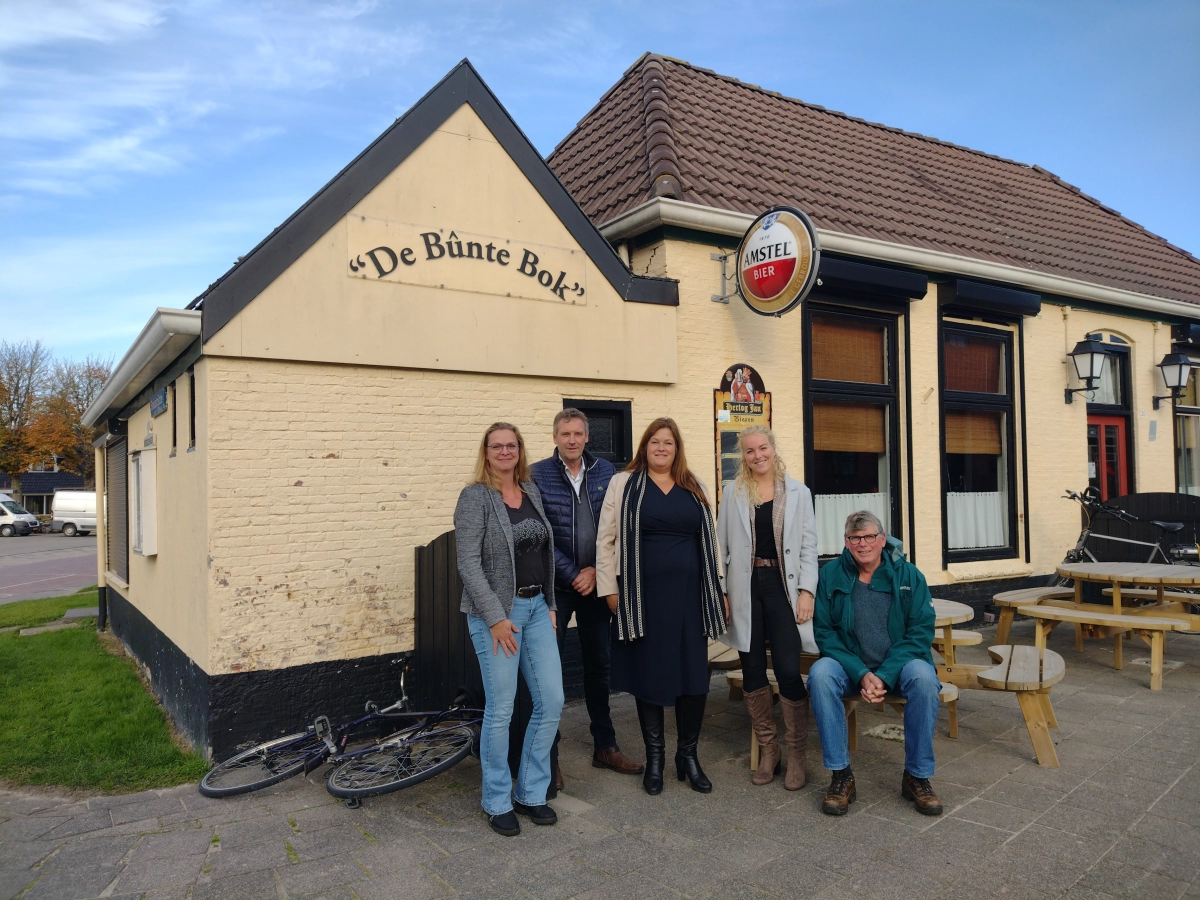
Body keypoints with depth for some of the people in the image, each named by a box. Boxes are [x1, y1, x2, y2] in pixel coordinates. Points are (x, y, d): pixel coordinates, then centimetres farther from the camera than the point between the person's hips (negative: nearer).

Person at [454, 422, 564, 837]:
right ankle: (497, 802, 21)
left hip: (536, 607, 6)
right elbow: (468, 563, -14)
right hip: (497, 611, -6)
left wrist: (550, 604, 10)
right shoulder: (475, 496, -8)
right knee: (500, 709, 1)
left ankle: (530, 793, 24)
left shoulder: (532, 491, 10)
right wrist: (495, 618, -17)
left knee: (551, 702, 5)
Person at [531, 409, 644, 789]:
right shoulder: (537, 475, -6)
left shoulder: (606, 472, 3)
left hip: (596, 583, 3)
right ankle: (548, 756, 14)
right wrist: (572, 574, -12)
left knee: (598, 664, 14)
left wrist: (595, 570, -8)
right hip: (555, 585, -3)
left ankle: (605, 746, 28)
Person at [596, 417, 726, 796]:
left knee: (694, 675, 5)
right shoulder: (623, 484, 3)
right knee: (649, 674, 7)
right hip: (643, 596, -2)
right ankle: (654, 757, 22)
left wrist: (717, 589, 10)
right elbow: (606, 540, 2)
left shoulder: (694, 487, 12)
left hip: (689, 594, 3)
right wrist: (610, 589, -3)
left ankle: (688, 754, 22)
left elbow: (709, 539, 13)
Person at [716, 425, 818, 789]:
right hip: (746, 589, 2)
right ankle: (767, 750, 22)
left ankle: (796, 755, 11)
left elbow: (809, 547, 3)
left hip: (783, 587, -1)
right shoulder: (733, 492, 7)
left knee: (788, 671, -7)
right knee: (753, 672, 7)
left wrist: (806, 592, -7)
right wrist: (720, 593, 0)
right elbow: (722, 545, 7)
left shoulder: (798, 493, 5)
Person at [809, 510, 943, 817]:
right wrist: (861, 674, -19)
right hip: (850, 665, 0)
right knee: (820, 674, -30)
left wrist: (884, 675, -19)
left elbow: (921, 631, -7)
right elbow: (824, 632, -6)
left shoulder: (908, 574, -3)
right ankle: (841, 775, -19)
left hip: (899, 664, 0)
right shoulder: (831, 574, -4)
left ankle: (917, 776, -13)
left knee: (923, 677, -32)